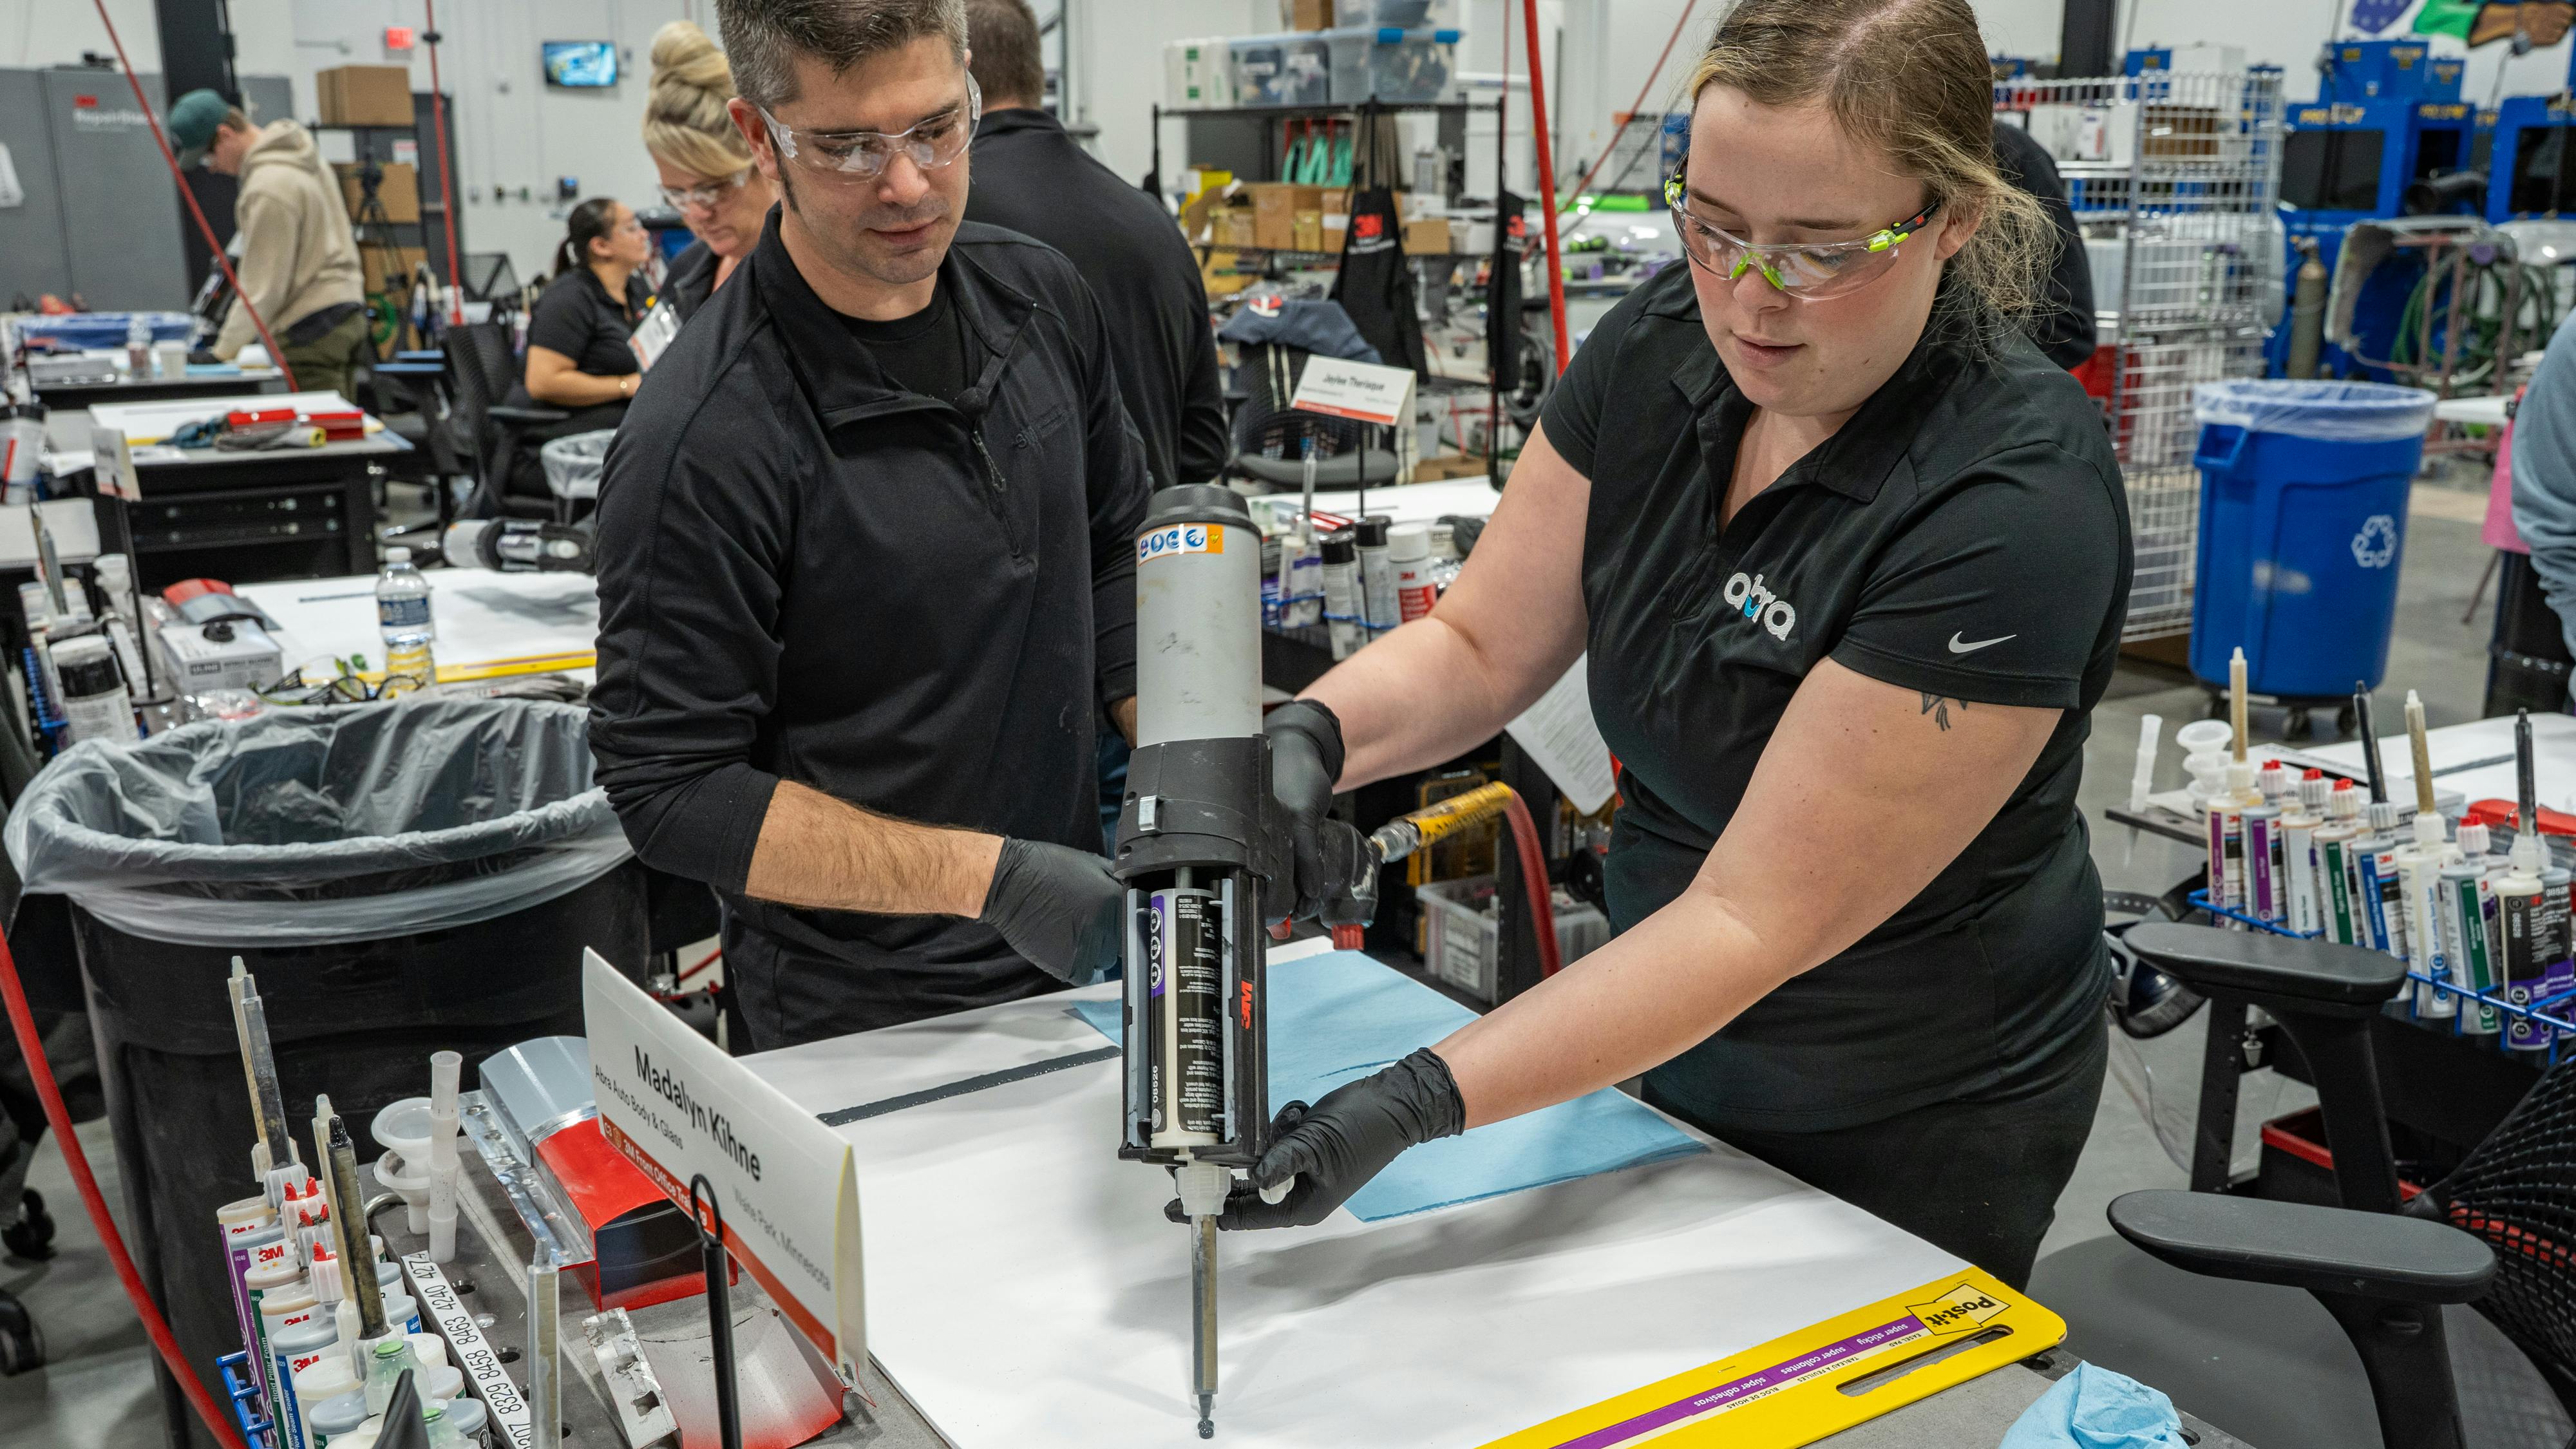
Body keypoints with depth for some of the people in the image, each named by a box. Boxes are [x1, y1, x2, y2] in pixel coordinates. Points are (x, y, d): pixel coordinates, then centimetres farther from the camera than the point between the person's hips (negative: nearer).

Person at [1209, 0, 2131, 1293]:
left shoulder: (2013, 505, -30)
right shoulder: (1663, 346, -11)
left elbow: (1757, 920, -30)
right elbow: (1479, 644, -6)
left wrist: (1414, 1104, -35)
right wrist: (1311, 734, -27)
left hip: (1914, 1132, -6)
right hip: (1685, 1057, 6)